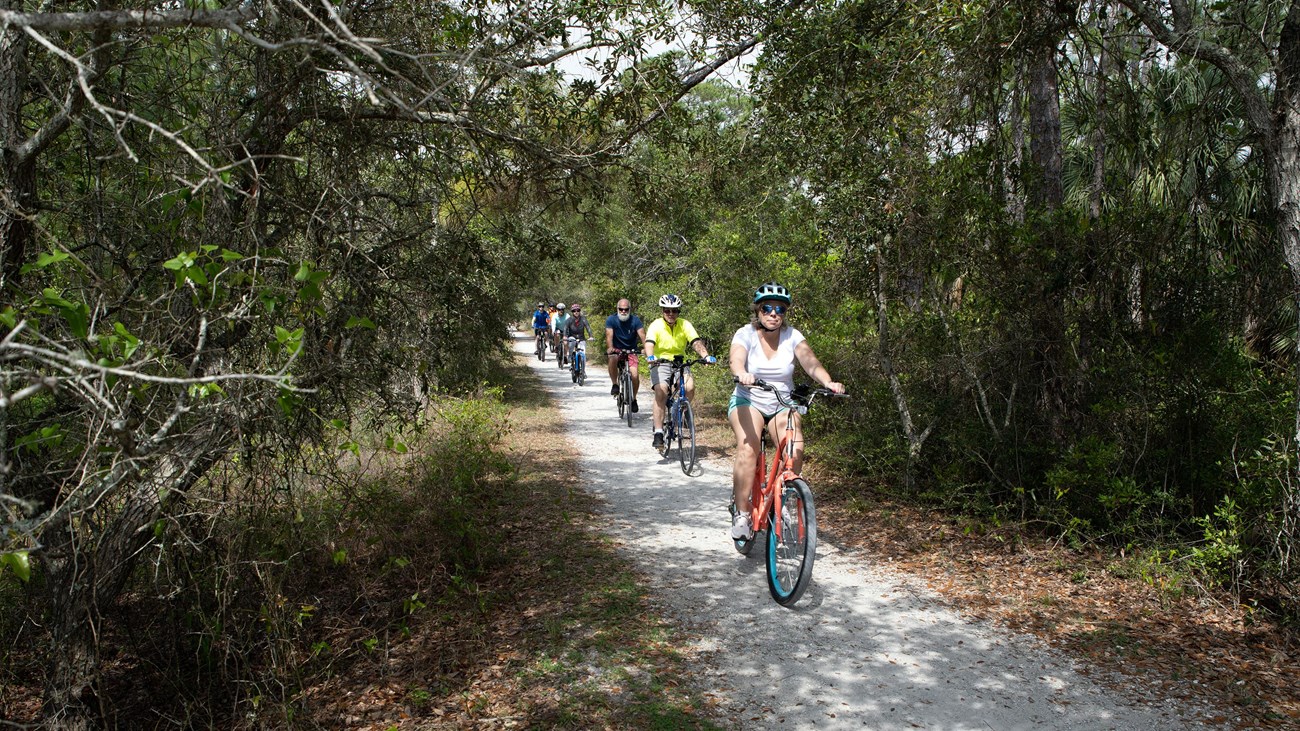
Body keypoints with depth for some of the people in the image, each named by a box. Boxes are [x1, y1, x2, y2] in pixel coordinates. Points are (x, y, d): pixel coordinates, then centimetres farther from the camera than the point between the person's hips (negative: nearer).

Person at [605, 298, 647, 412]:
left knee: (635, 375, -16)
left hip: (631, 351, 1)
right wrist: (610, 348, -43)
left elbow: (642, 335, -22)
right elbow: (609, 335, -23)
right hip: (616, 350, -1)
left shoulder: (635, 320, -10)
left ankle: (634, 398, 11)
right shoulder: (611, 320, -10)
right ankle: (615, 384, -17)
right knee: (613, 359, -36)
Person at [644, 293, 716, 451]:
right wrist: (650, 357, -47)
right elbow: (649, 343, -25)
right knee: (661, 392, -24)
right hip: (660, 362, -2)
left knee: (690, 387, -24)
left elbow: (696, 342, -16)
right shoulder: (656, 325, -10)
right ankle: (658, 433, -21)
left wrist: (706, 356, -35)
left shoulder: (685, 325, -4)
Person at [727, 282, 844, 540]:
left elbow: (810, 362, -20)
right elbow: (736, 361, -30)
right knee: (748, 447, -29)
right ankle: (741, 513, -20)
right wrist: (743, 374, -54)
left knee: (795, 448, -24)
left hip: (782, 405, 2)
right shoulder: (745, 334, -11)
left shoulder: (792, 336, -6)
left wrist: (828, 382, -40)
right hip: (748, 401, -2)